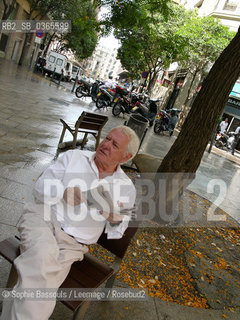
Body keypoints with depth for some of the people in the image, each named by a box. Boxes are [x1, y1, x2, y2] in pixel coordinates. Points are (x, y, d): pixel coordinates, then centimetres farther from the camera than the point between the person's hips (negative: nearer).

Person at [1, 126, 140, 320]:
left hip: (72, 243, 1)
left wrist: (116, 218, -10)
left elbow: (117, 232, 14)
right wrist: (64, 194, -18)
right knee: (44, 255, -32)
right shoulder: (74, 157, 4)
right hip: (43, 217, 0)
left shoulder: (127, 189, 5)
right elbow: (40, 187, 3)